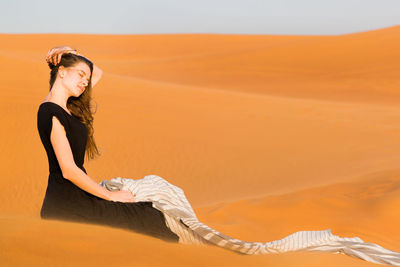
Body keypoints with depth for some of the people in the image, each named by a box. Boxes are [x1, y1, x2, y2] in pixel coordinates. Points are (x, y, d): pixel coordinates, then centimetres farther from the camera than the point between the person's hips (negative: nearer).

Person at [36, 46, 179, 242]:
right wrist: (111, 195, -11)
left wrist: (74, 55, 10)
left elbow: (97, 73, 28)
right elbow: (68, 170, -18)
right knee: (153, 220, -11)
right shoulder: (51, 113, -15)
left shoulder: (67, 106, 13)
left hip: (76, 196, 10)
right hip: (65, 206, -10)